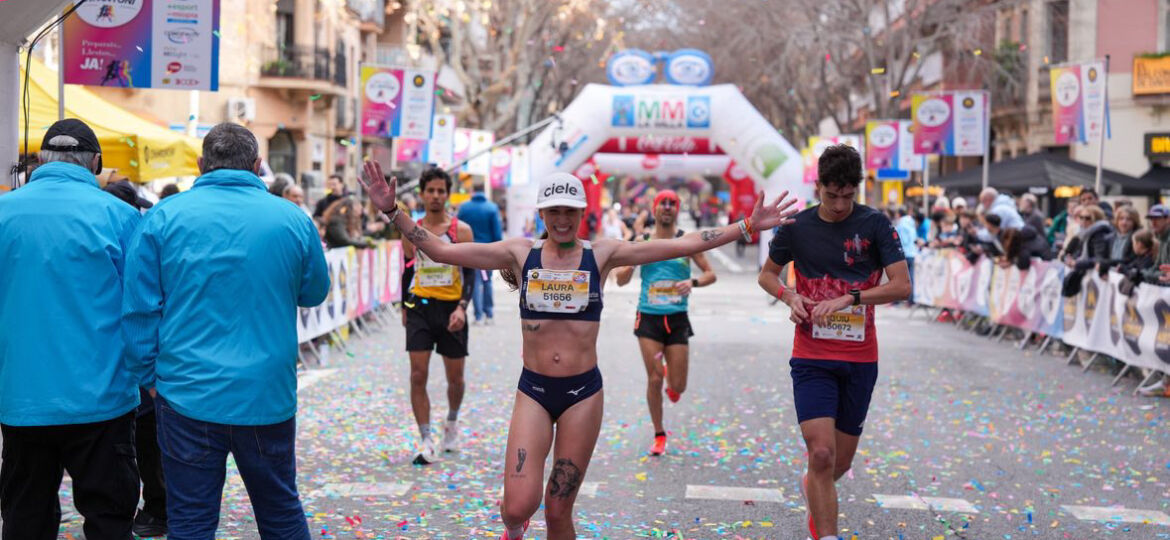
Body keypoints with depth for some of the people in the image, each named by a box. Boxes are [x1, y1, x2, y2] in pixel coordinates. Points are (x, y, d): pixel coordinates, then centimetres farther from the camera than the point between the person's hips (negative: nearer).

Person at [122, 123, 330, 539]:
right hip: (268, 396, 1)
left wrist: (150, 376, 6)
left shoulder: (163, 218, -5)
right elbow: (314, 292, 14)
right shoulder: (293, 220, -1)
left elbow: (139, 308, -4)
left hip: (188, 394, -1)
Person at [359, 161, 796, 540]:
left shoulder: (602, 254, 1)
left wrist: (748, 226, -6)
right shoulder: (519, 254, 1)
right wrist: (392, 210, -12)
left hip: (583, 391, 0)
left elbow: (683, 245, -2)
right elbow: (440, 250, -3)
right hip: (533, 390, 0)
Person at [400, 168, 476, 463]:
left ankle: (452, 422, 39)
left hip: (451, 308, -1)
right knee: (417, 376, -9)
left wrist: (461, 307, -19)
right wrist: (405, 307, 16)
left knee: (455, 377, 10)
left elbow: (470, 273, -7)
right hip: (420, 307, 1)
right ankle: (426, 443, -6)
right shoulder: (411, 232, 4)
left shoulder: (461, 230, -3)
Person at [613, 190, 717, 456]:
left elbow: (711, 274, 4)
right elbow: (621, 280, 6)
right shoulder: (642, 242, 3)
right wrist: (631, 263, -15)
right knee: (654, 379, -6)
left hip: (677, 317, 0)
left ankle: (671, 381, 39)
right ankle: (659, 435, 12)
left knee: (677, 386, 0)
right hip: (648, 317, 0)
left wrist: (693, 282, -17)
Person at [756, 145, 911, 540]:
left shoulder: (875, 225, -4)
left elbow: (901, 285, -11)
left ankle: (812, 488, 46)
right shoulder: (796, 226, 0)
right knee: (821, 453, -17)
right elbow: (767, 274, 15)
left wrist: (848, 298, -22)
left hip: (860, 359, 1)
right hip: (812, 358, -1)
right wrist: (790, 296, -6)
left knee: (841, 460, 12)